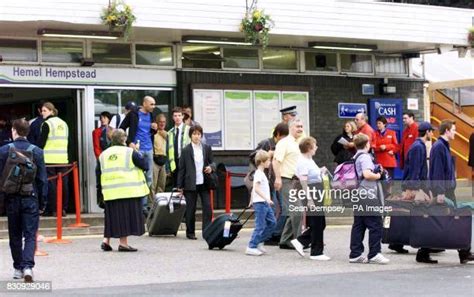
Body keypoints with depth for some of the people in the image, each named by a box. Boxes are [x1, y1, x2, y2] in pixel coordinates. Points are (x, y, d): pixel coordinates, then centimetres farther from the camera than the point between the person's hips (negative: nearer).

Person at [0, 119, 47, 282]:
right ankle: (28, 266, -16)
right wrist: (42, 200, 7)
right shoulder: (37, 151, -3)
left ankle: (18, 268, 19)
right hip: (31, 198, 0)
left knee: (15, 235, 13)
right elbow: (42, 178, -1)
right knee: (30, 235, 1)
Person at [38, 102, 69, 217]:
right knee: (63, 184, 6)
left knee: (51, 184, -3)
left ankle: (52, 209, -4)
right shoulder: (64, 124, 16)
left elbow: (41, 142, -9)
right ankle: (63, 209, 7)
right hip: (63, 159, 6)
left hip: (49, 159, -6)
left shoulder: (47, 124, -6)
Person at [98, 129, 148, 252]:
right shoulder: (130, 152, -5)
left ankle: (106, 241, 11)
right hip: (128, 191, -5)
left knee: (112, 216, 14)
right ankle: (123, 243, 1)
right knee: (126, 215, 1)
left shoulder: (103, 154, 10)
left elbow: (98, 172, 13)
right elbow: (145, 165, -3)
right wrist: (139, 155, 13)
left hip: (110, 192, 5)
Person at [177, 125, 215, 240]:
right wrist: (180, 186, -1)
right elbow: (181, 169, 1)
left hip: (204, 183, 2)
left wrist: (211, 167, -11)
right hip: (191, 184, -2)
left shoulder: (207, 148, 6)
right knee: (191, 209, 5)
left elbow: (212, 162, 14)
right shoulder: (186, 150, -1)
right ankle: (190, 232, 16)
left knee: (207, 207, -6)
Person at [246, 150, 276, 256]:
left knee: (272, 222, 9)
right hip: (260, 203, -10)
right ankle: (251, 247, -4)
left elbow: (254, 189, 24)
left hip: (265, 203, 10)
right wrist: (266, 198, -28)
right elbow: (257, 189, -22)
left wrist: (251, 200, 30)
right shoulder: (259, 173, -13)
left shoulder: (261, 173, 17)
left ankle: (259, 242, 15)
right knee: (260, 226, -8)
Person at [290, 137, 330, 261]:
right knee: (317, 224, -3)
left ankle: (300, 241, 18)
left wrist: (320, 171, 11)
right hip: (311, 194, -10)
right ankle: (316, 252, 6)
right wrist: (309, 198, -24)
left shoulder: (309, 160, 15)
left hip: (317, 194, 10)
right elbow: (303, 181, -22)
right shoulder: (303, 162, -16)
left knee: (320, 224, 13)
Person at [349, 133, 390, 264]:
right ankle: (374, 253, -5)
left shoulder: (355, 158, 16)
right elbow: (367, 174, -26)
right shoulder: (365, 157, -12)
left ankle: (355, 254, 9)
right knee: (375, 224, -4)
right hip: (368, 196, -9)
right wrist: (378, 176, -8)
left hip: (358, 196, 9)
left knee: (358, 225, 9)